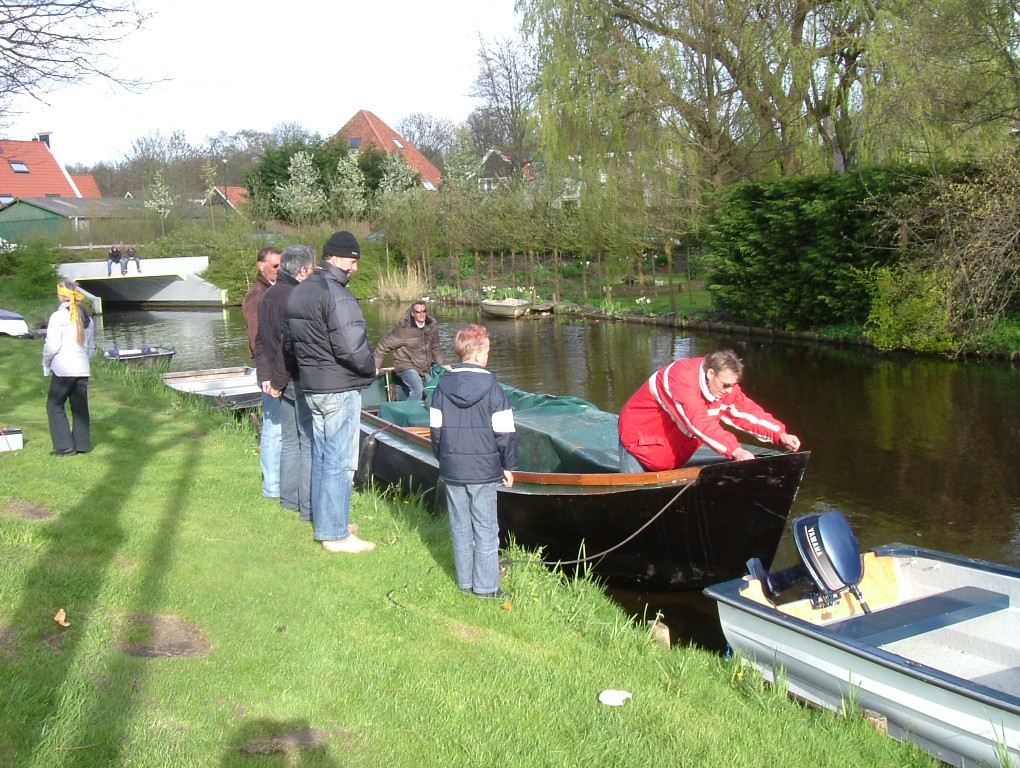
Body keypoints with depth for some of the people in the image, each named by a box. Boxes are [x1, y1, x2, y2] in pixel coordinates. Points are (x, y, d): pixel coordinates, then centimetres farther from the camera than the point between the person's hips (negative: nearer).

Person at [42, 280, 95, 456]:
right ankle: (82, 444, 12)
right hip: (83, 369, 6)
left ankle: (65, 446, -1)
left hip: (64, 369, -6)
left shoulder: (58, 316, -10)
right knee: (80, 407, 10)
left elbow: (52, 345, -12)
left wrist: (46, 364, 3)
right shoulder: (87, 318, 12)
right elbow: (91, 346, 18)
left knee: (55, 405, 3)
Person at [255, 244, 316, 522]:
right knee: (310, 442, -2)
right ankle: (308, 507, 2)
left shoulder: (268, 296, 10)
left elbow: (261, 341, 12)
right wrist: (279, 381, -14)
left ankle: (289, 498, 26)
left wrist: (265, 375, 9)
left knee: (290, 440, 18)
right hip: (302, 381, -9)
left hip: (283, 382, 9)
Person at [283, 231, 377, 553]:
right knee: (340, 461, -2)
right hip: (340, 389, -9)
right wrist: (370, 369, -7)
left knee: (321, 455, 19)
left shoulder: (297, 293, 11)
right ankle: (335, 534, 3)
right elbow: (351, 348, -24)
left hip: (310, 387, 9)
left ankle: (323, 520, 30)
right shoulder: (337, 296, -18)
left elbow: (287, 342, 17)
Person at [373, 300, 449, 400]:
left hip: (425, 369, 7)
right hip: (406, 366, -7)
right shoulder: (404, 328, -16)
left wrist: (441, 364, 17)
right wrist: (376, 366, -8)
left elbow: (435, 348, 18)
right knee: (418, 390, -29)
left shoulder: (432, 326, 0)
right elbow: (384, 346, -9)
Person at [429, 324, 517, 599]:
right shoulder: (492, 387, -10)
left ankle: (465, 582, 21)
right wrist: (509, 465, 3)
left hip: (451, 470, 4)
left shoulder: (442, 386, 2)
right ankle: (486, 586, 9)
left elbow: (435, 429, 8)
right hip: (483, 470, -4)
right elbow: (505, 433, -8)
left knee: (460, 527, 13)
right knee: (485, 529, 4)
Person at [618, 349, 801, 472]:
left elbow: (750, 411, -8)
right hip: (640, 438, -7)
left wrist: (780, 434, -24)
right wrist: (735, 450, -52)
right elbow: (700, 422, -46)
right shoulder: (682, 378, -36)